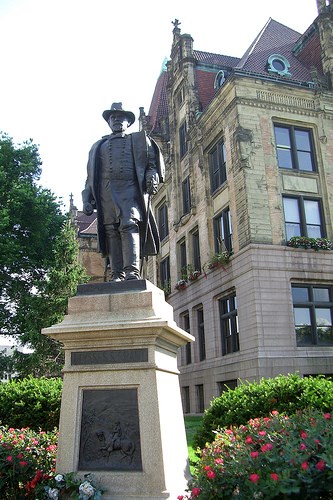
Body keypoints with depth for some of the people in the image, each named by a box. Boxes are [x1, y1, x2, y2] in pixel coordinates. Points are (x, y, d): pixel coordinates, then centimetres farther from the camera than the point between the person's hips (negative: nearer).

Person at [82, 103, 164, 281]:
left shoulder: (139, 140, 24)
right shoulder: (98, 146, 29)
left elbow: (152, 161, 12)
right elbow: (90, 177, 25)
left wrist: (152, 176, -8)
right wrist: (87, 199, 14)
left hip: (131, 189, -3)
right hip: (106, 192, 3)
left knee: (129, 225, -21)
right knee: (112, 232, -6)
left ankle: (132, 271, -29)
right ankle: (117, 275, -7)